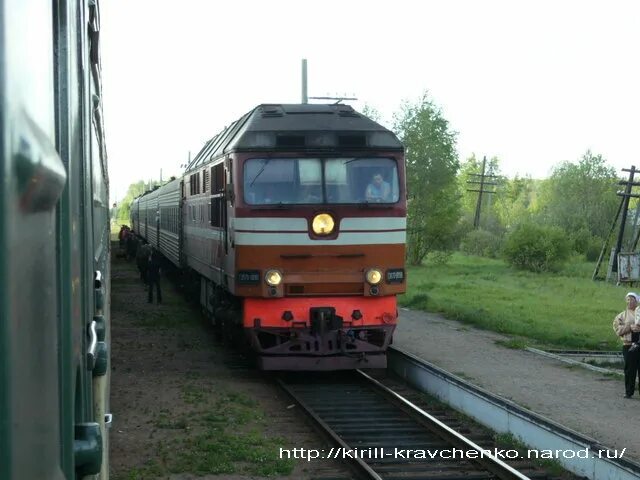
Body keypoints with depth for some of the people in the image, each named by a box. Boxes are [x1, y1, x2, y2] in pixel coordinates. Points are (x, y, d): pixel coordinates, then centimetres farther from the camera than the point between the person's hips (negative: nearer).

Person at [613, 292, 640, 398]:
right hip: (629, 345, 0)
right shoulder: (622, 315, 13)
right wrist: (630, 327, -12)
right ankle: (629, 392, 10)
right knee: (630, 369, 1)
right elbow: (618, 329, 2)